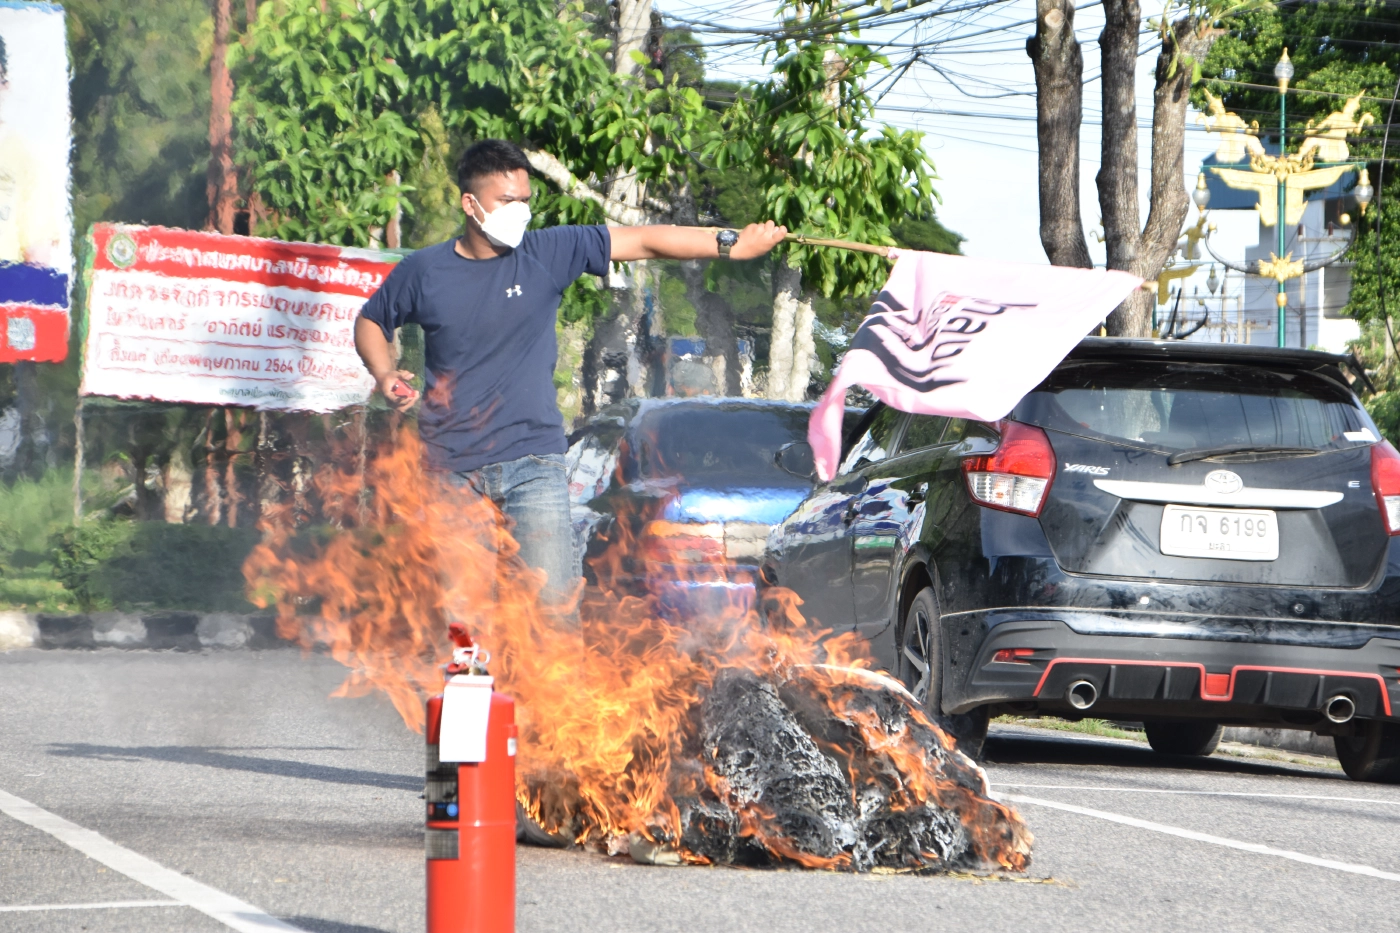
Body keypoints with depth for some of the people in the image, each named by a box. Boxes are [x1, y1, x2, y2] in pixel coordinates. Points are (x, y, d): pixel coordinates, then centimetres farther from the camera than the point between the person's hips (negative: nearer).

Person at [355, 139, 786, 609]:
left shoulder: (548, 253, -1)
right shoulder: (423, 271, 0)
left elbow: (643, 242, -4)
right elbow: (371, 322, 17)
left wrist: (731, 244, -9)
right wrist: (385, 374, -2)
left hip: (531, 463, 0)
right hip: (451, 467, 0)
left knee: (553, 599, -8)